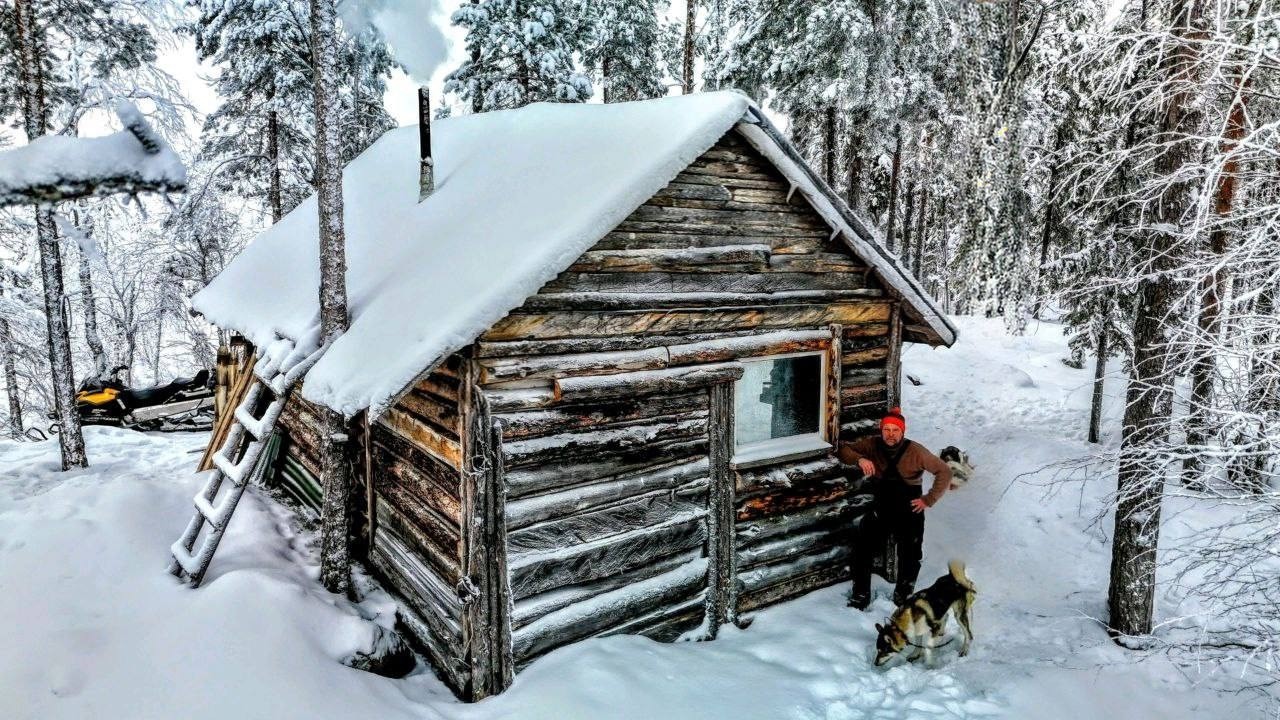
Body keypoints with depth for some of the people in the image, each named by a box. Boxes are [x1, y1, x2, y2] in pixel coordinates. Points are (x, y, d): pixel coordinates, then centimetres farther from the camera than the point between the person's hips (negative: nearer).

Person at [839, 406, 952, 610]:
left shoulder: (916, 452, -15)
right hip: (880, 510, 1)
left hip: (910, 514, -1)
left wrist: (928, 500, -10)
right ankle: (860, 596, 10)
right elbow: (843, 449, -8)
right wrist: (859, 459, -27)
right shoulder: (872, 445, -9)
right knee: (862, 549, -8)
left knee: (909, 558, 11)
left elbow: (944, 472, -8)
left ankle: (902, 598, 35)